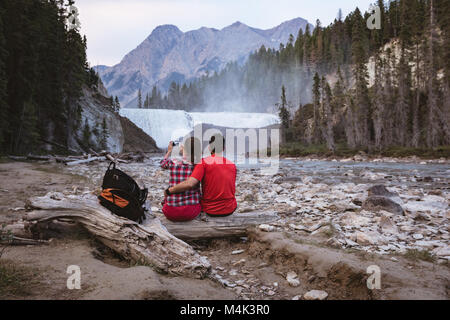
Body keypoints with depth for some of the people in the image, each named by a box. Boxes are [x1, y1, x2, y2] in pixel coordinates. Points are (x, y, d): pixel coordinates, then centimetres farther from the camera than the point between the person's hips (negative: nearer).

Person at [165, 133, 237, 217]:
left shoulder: (204, 162, -13)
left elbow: (189, 184, -26)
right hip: (230, 210, 3)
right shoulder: (232, 165, -1)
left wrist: (168, 191, -14)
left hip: (210, 210, -3)